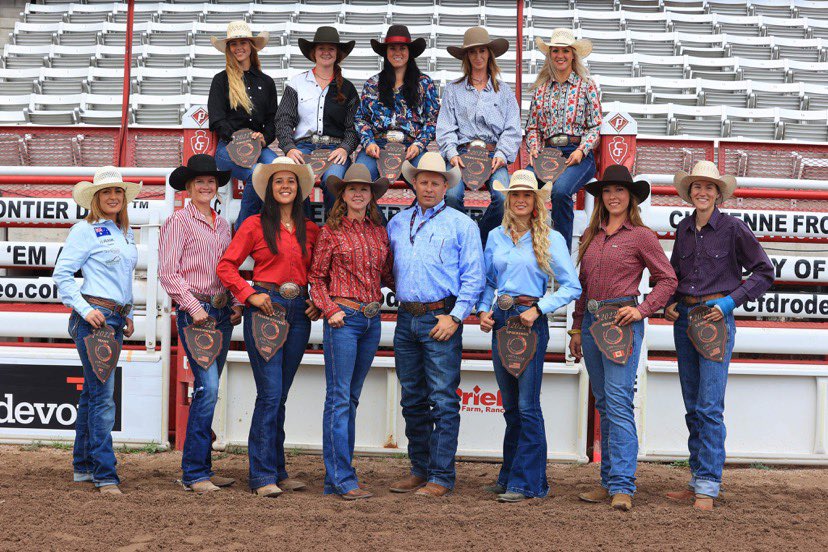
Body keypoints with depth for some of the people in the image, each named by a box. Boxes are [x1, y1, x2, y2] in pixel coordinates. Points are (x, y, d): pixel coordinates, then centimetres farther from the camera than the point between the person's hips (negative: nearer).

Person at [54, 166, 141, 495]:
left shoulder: (125, 232, 16)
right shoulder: (85, 230, -6)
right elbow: (61, 274, -9)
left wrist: (128, 315, 21)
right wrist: (85, 309, -16)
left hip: (116, 319, 8)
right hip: (94, 317, -8)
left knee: (93, 393, 14)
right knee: (103, 396, -10)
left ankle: (83, 466, 21)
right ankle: (105, 475, -8)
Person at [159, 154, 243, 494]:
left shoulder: (222, 224, 17)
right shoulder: (179, 222, -3)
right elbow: (168, 273, -9)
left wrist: (237, 304, 8)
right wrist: (194, 308, -15)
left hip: (222, 312, 7)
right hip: (194, 310, -7)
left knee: (208, 391, 9)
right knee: (207, 387, -15)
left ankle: (202, 468, 14)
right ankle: (194, 472, -9)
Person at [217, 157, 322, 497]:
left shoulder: (310, 230, 13)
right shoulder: (255, 225, 1)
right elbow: (226, 266, -1)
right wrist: (250, 294, -12)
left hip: (299, 313, 4)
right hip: (265, 308, -4)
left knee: (278, 396, 11)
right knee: (270, 394, -9)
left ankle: (277, 471, 17)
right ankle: (263, 476, -3)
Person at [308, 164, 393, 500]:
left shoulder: (379, 232, 12)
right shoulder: (331, 232, 0)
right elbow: (316, 277, 1)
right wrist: (329, 310, -10)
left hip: (372, 320, 5)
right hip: (343, 320, -5)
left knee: (352, 398, 9)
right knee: (339, 399, -6)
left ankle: (336, 477, 15)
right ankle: (343, 480, -6)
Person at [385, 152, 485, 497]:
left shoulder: (461, 224, 2)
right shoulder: (397, 223, 16)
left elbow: (473, 277, -3)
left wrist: (455, 317, -10)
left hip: (441, 319, -5)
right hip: (406, 318, 5)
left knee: (443, 401, -6)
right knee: (412, 401, 10)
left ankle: (441, 477, -2)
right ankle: (420, 470, 20)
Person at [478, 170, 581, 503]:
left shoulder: (551, 239, -2)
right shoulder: (496, 237, 12)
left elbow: (572, 287, -3)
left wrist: (538, 309, -12)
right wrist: (484, 310, 4)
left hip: (530, 321, -5)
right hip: (500, 320, 5)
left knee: (527, 406, -6)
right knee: (511, 406, 12)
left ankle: (527, 483, -1)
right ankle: (509, 476, 20)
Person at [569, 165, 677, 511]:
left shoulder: (641, 235, -2)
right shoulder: (591, 235, 15)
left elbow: (668, 280, -1)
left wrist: (641, 310, -12)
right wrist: (577, 328, 17)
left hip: (622, 321, -6)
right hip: (591, 320, 6)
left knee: (618, 402, -13)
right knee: (603, 404, 10)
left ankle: (622, 486, -13)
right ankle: (608, 481, 16)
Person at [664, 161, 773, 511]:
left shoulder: (733, 228, -4)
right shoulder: (684, 229, 11)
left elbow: (764, 272, -1)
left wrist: (730, 301, -11)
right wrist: (670, 304, 6)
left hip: (716, 317, -6)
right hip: (684, 318, 6)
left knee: (709, 407, -10)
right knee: (692, 407, 9)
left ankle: (707, 488, -8)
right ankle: (697, 480, 16)